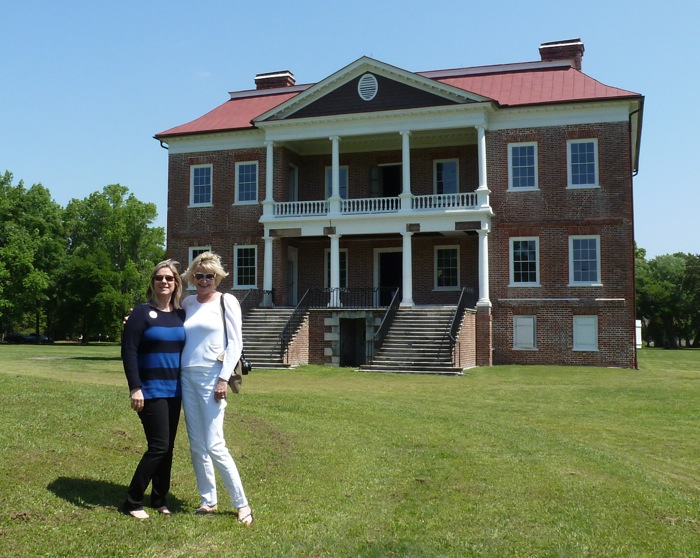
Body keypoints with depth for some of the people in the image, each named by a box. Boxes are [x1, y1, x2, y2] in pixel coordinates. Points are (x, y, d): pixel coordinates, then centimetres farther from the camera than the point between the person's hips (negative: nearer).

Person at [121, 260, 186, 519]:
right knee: (158, 446, -7)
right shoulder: (142, 313, -7)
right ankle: (132, 502, 7)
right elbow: (129, 352, -11)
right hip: (150, 390, -6)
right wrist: (135, 388, -18)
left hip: (174, 390, 6)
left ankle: (159, 499, 22)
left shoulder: (181, 315, 8)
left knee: (167, 447, 9)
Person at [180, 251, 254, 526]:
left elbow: (235, 343, -5)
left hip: (211, 377, -5)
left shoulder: (227, 301, -1)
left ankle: (241, 504, 4)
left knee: (214, 445, -8)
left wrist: (224, 379, -12)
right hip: (187, 377, 5)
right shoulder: (187, 303, 12)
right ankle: (208, 500, 21)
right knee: (196, 446, 8)